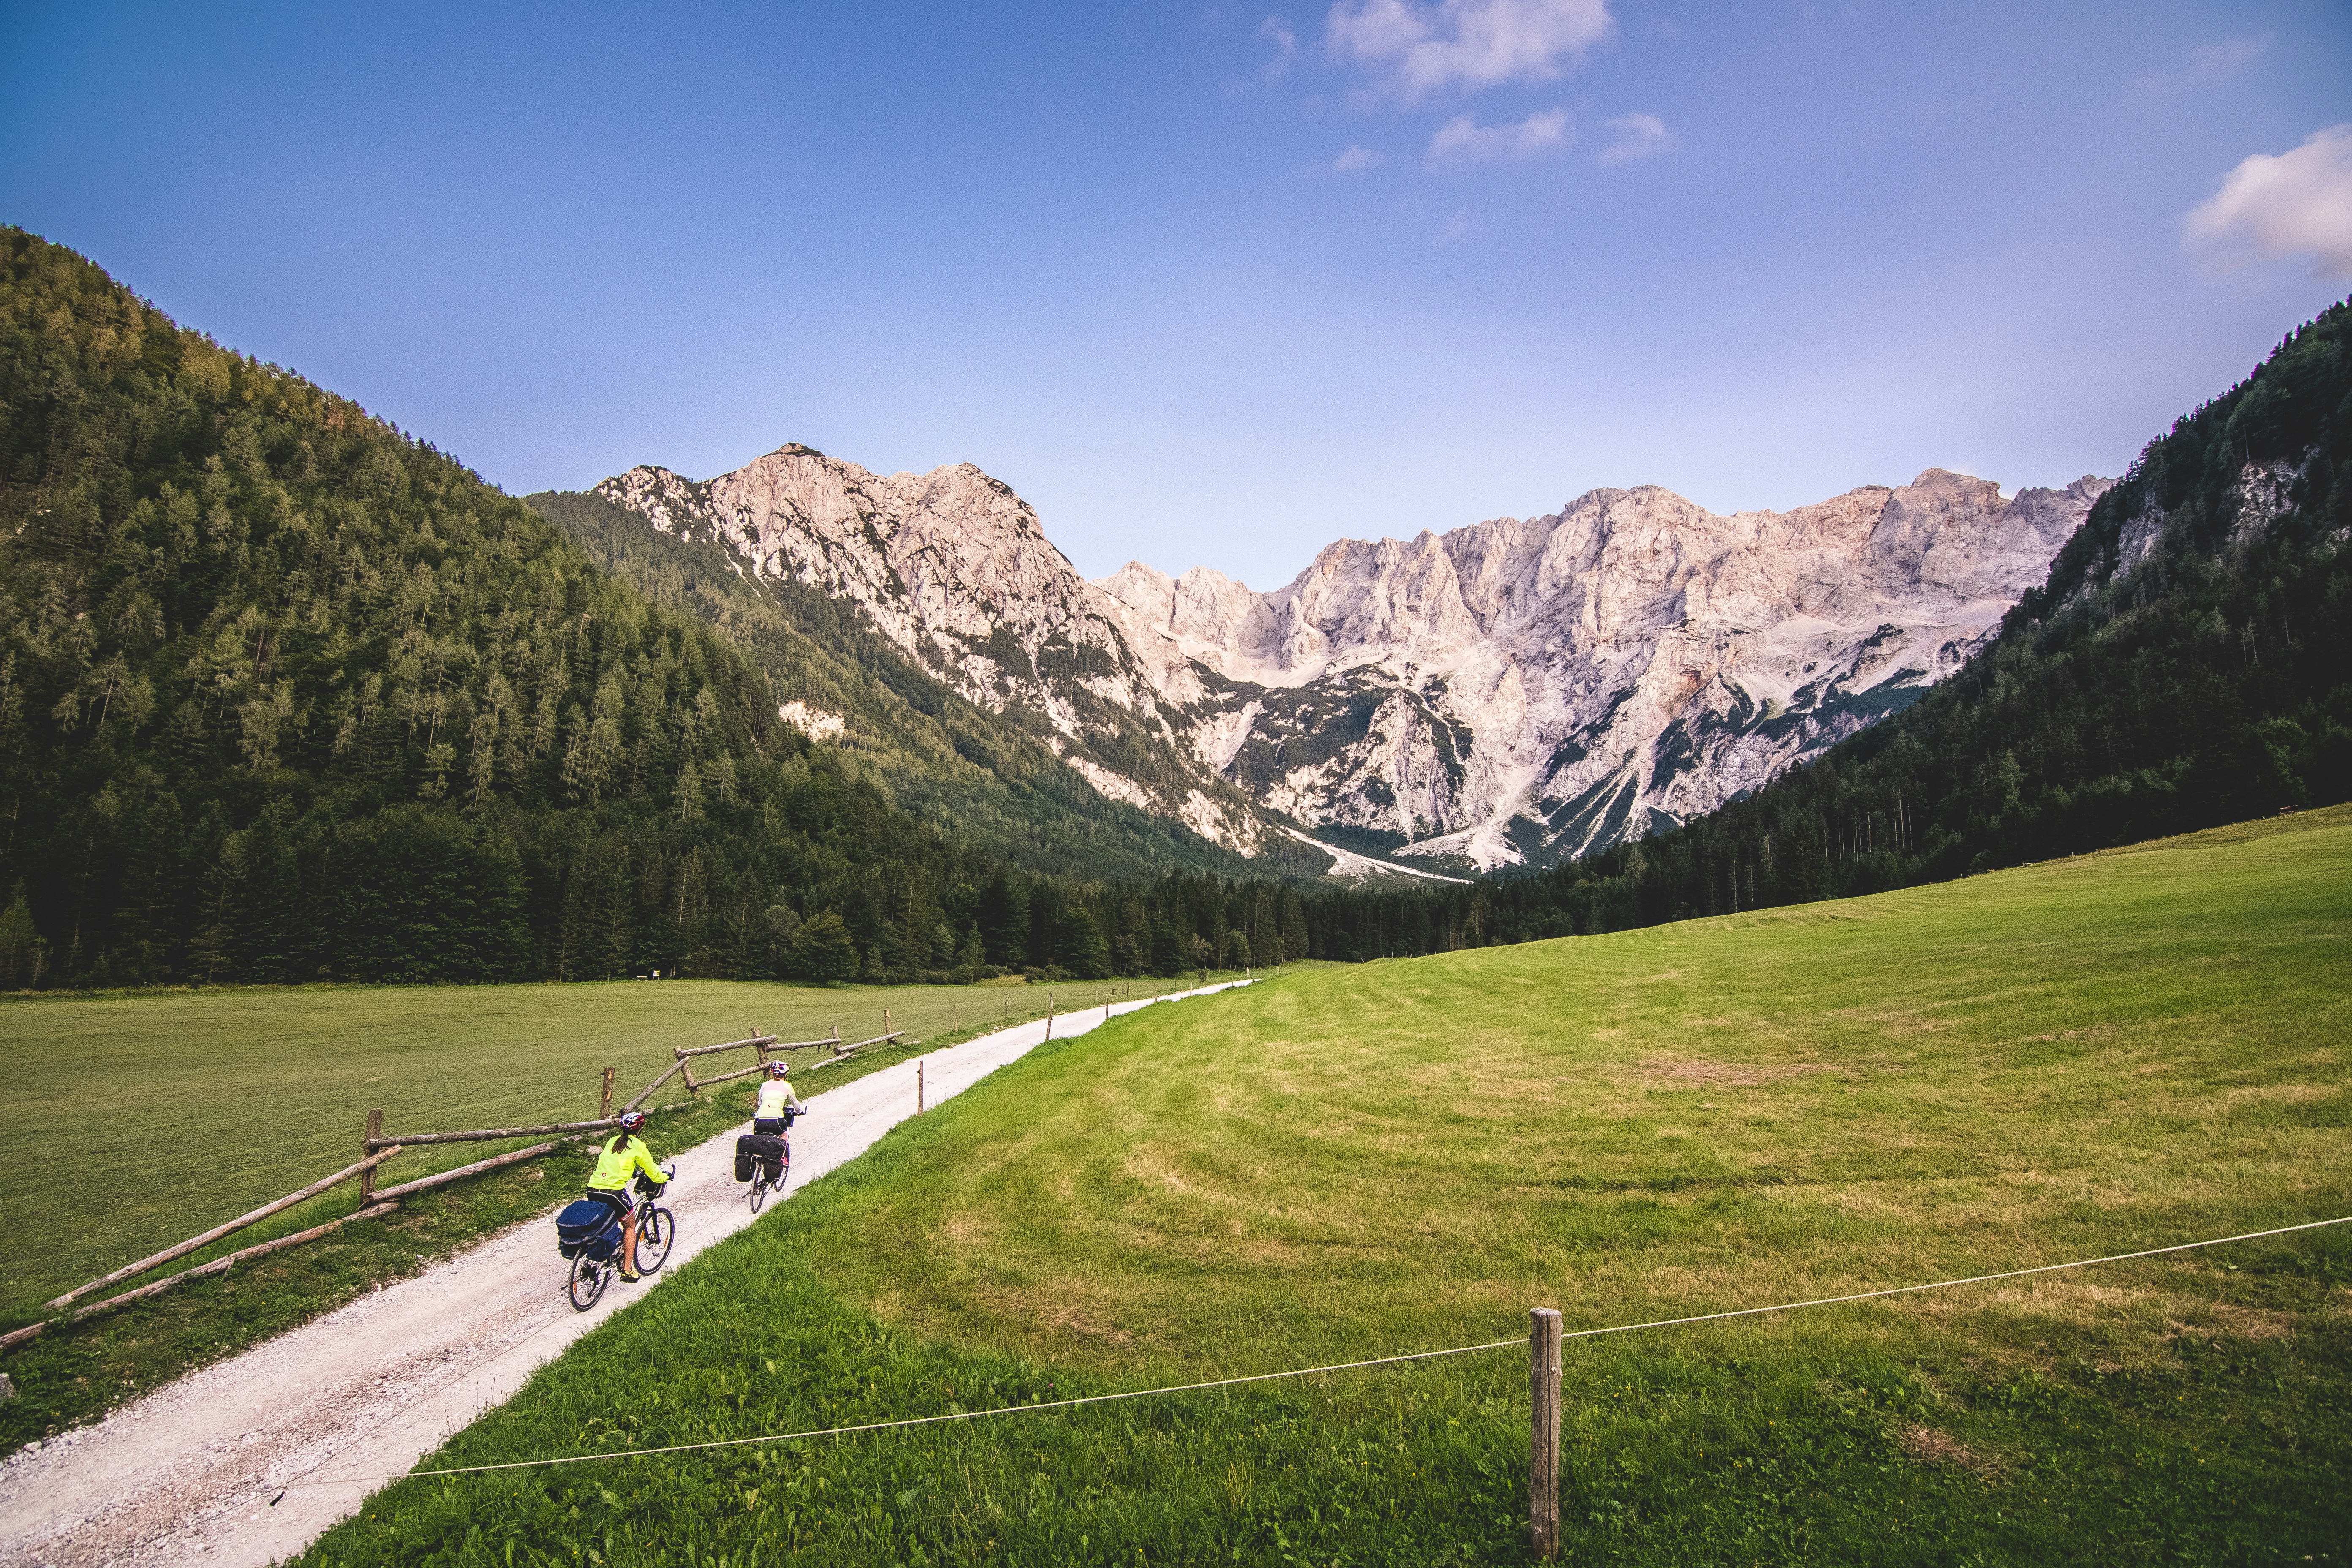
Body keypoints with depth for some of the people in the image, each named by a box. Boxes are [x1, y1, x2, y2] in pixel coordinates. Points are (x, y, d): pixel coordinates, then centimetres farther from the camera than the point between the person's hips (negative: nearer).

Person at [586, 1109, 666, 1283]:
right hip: (613, 1191, -5)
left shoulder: (612, 1141, 17)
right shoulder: (638, 1146, 0)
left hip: (592, 1190, 5)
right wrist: (664, 1177, 29)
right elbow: (653, 1172, 8)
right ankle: (627, 1270, 15)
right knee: (630, 1226, 17)